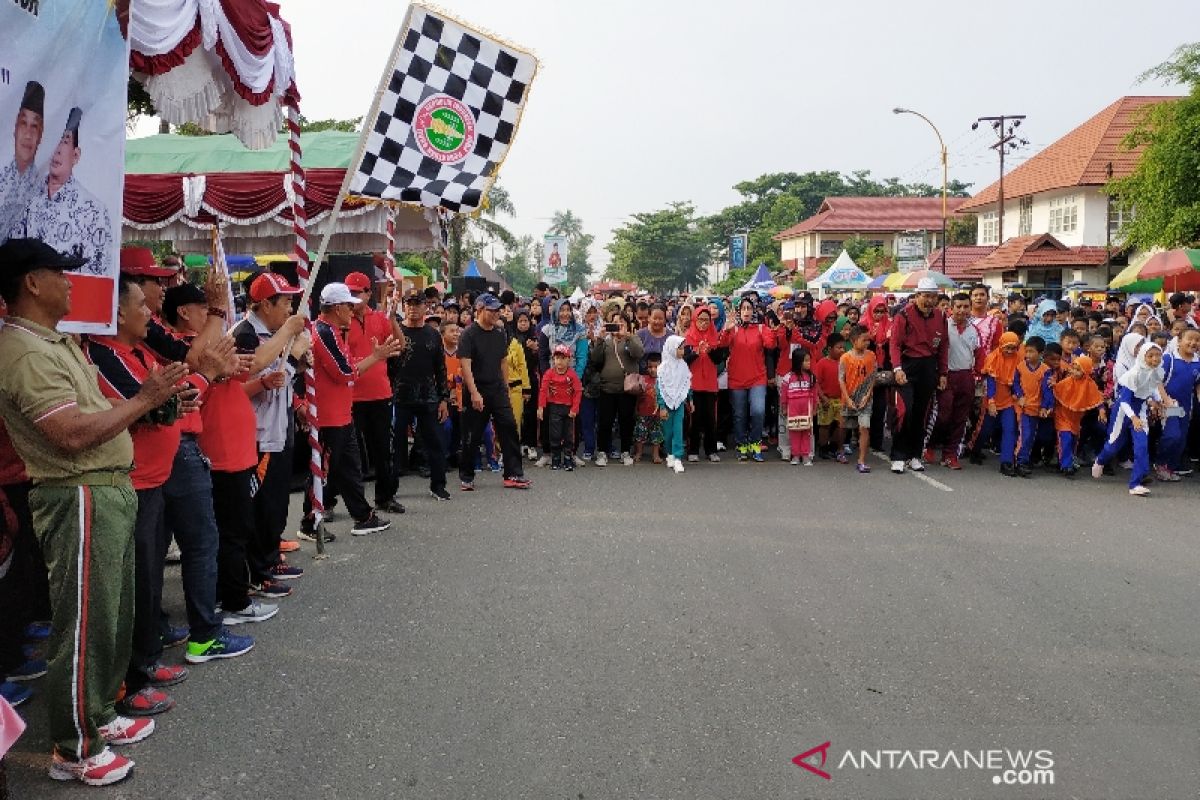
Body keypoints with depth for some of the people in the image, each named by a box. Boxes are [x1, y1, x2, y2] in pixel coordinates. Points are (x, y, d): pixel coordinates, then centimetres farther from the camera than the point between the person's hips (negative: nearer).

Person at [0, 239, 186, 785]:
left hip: (107, 492, 10)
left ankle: (97, 716, 35)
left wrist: (151, 397, 4)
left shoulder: (54, 341, 14)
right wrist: (144, 399, -18)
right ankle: (73, 750, 14)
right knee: (84, 625, 0)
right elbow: (73, 435, -25)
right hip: (80, 501, -10)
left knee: (112, 615, 20)